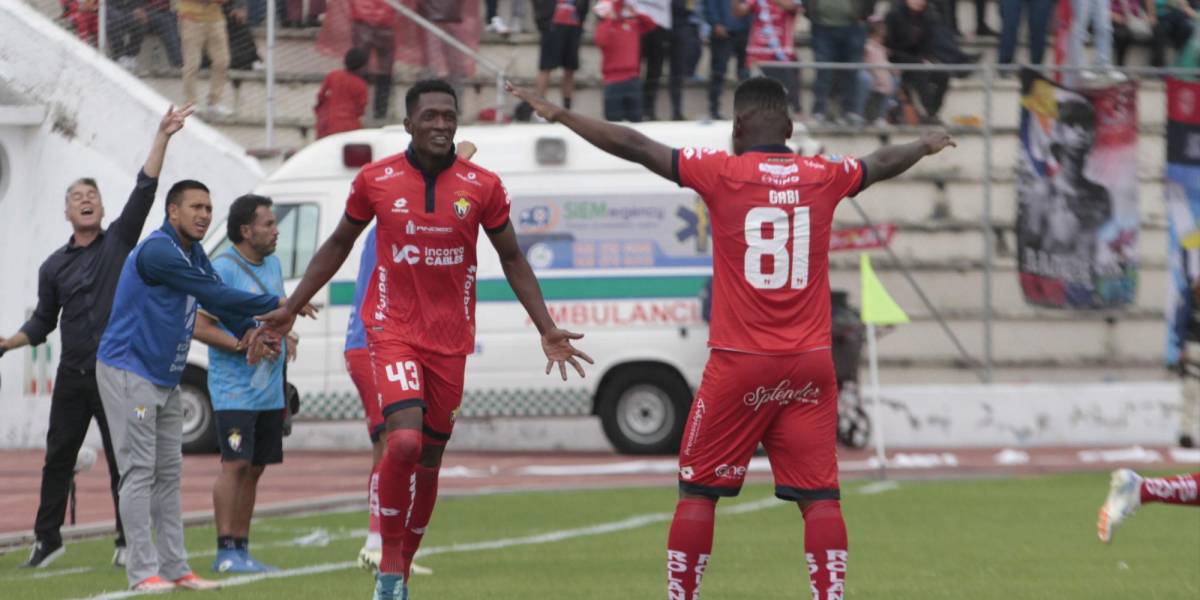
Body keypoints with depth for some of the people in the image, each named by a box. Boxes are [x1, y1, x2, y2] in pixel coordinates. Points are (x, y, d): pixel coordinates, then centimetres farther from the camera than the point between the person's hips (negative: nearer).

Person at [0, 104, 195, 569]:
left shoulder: (119, 242, 3)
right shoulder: (54, 266, 11)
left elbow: (144, 190, -5)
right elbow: (44, 321, 18)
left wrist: (162, 137, -13)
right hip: (73, 374, 3)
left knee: (123, 460, -2)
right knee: (58, 458, 5)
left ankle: (129, 542, 5)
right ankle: (47, 539, 12)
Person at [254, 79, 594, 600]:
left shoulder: (481, 186, -1)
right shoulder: (375, 180, -3)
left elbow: (512, 259, 9)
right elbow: (338, 245, 12)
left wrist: (546, 329, 3)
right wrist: (291, 309, 12)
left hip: (451, 338, 2)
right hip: (392, 329, -2)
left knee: (429, 458, 9)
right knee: (405, 441, -23)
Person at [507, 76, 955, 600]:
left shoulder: (721, 173, -4)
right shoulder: (823, 177, 6)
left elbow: (634, 147, -2)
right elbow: (883, 164, 26)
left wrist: (557, 114, 7)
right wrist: (925, 146, 47)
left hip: (739, 362, -2)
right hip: (810, 364, 2)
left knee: (698, 490, 7)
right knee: (819, 494, 3)